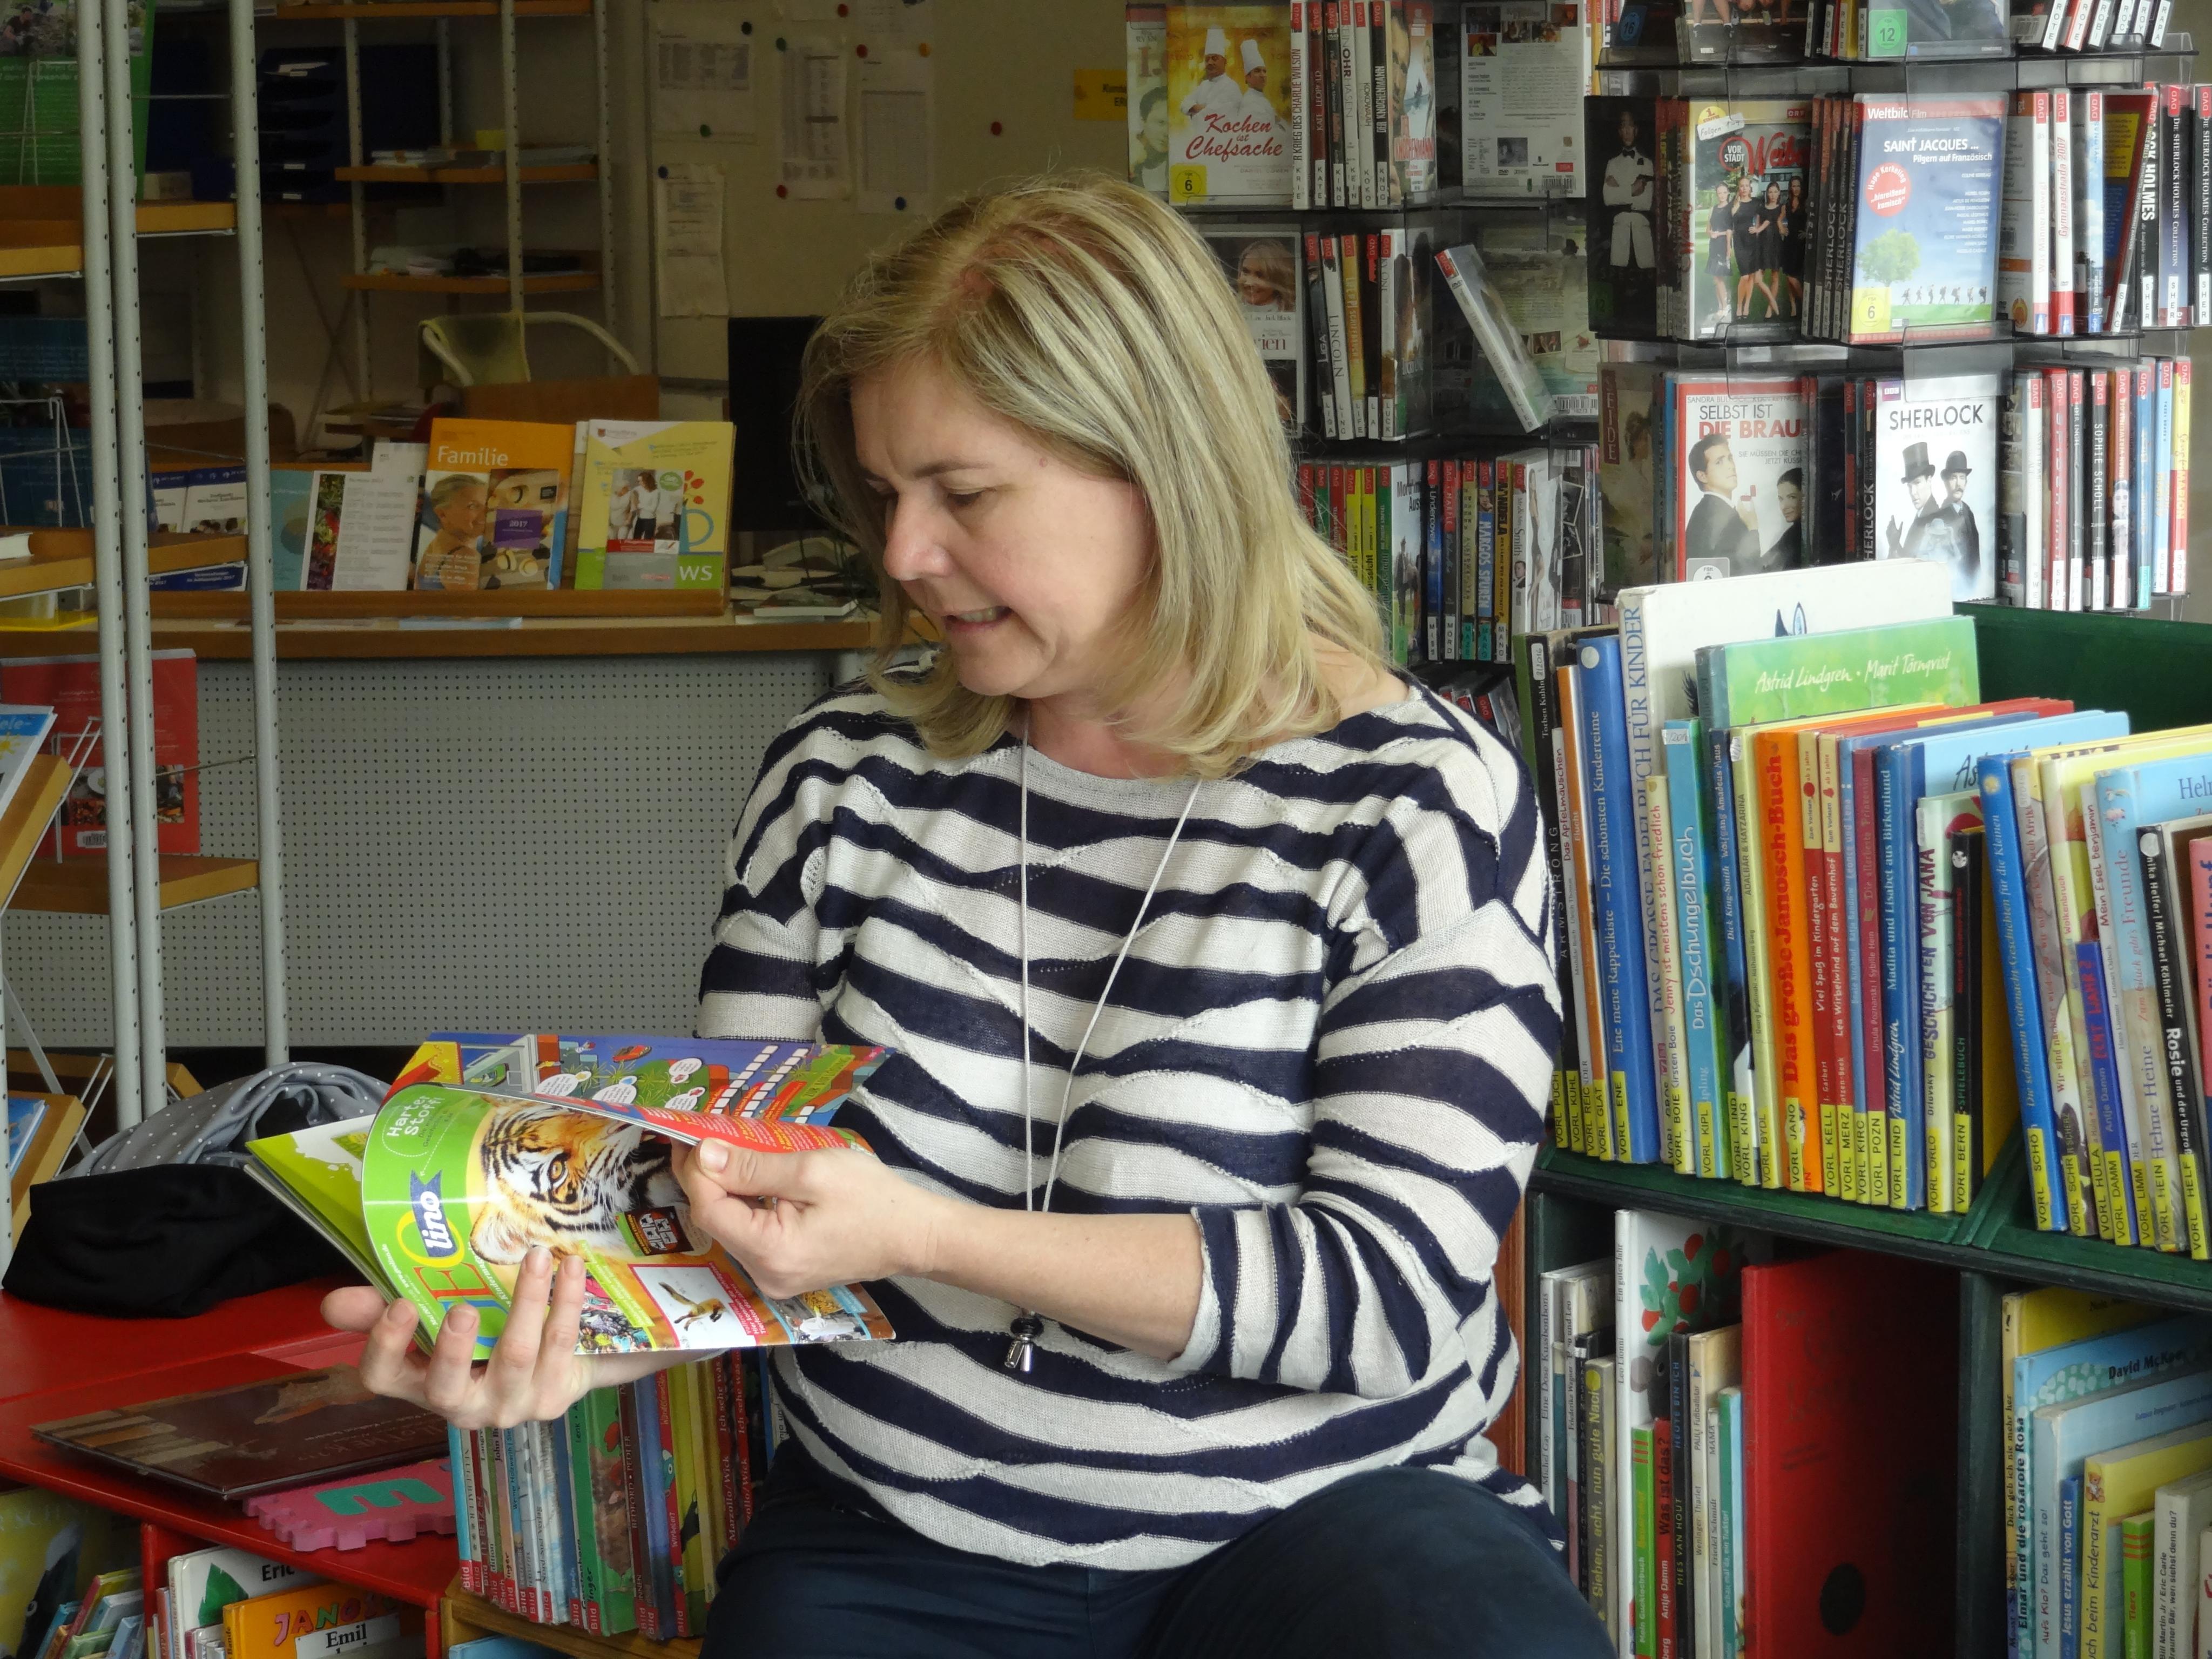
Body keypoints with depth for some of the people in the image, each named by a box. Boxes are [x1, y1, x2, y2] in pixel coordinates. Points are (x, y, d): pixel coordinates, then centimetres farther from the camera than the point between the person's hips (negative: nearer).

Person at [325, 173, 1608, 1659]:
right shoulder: (849, 778, 5)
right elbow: (737, 1185, 9)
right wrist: (575, 1333, -14)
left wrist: (928, 1235, -21)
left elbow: (1396, 1292, -13)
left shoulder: (1418, 804, -6)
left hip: (1319, 1513, -3)